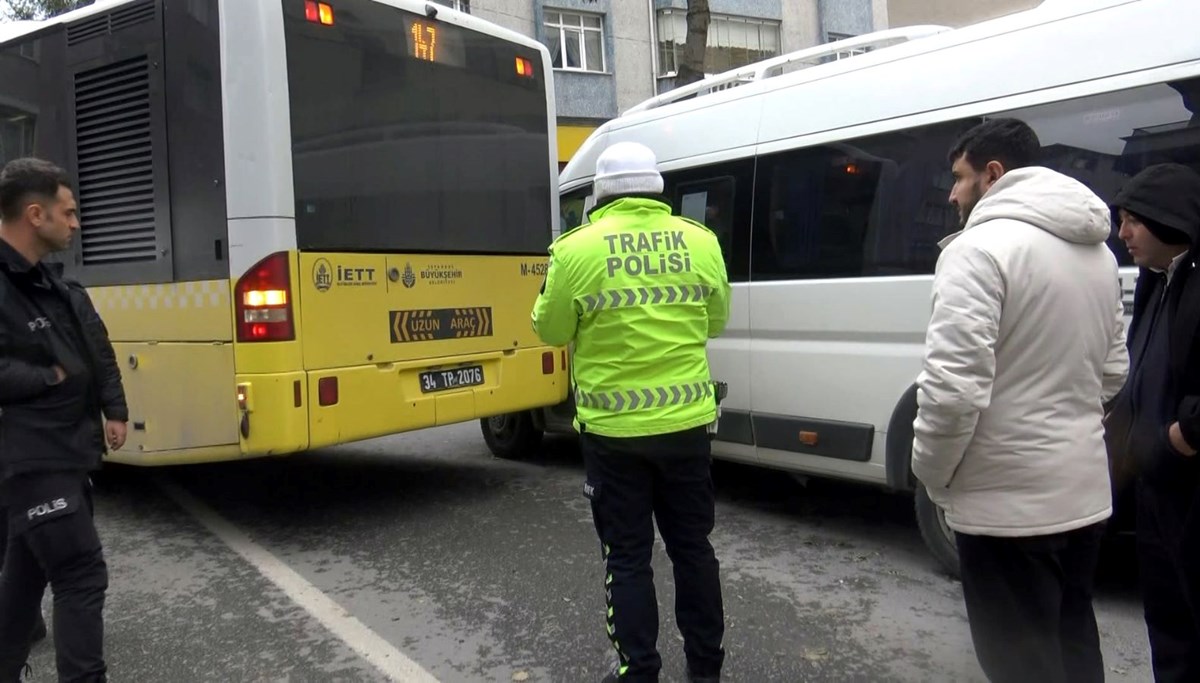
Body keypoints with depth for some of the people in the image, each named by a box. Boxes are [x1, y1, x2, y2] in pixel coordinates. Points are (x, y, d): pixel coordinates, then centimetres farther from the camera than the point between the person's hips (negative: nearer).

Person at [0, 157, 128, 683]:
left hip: (63, 453, 10)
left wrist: (114, 411, 6)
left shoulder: (51, 282, 10)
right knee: (82, 577, -7)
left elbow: (97, 349, 15)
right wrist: (52, 377, -16)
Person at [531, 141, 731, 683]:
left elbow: (551, 330, 0)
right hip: (686, 421, 4)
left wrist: (553, 291, 18)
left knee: (627, 557, 10)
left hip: (614, 429, -3)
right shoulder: (701, 242, -1)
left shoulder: (577, 250, -11)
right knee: (693, 546, 18)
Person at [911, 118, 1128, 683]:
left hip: (1007, 501, -9)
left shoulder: (981, 247, -17)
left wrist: (933, 473, -9)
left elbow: (954, 387, -24)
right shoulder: (1095, 250, 12)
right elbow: (1112, 370, 18)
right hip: (1082, 492, 9)